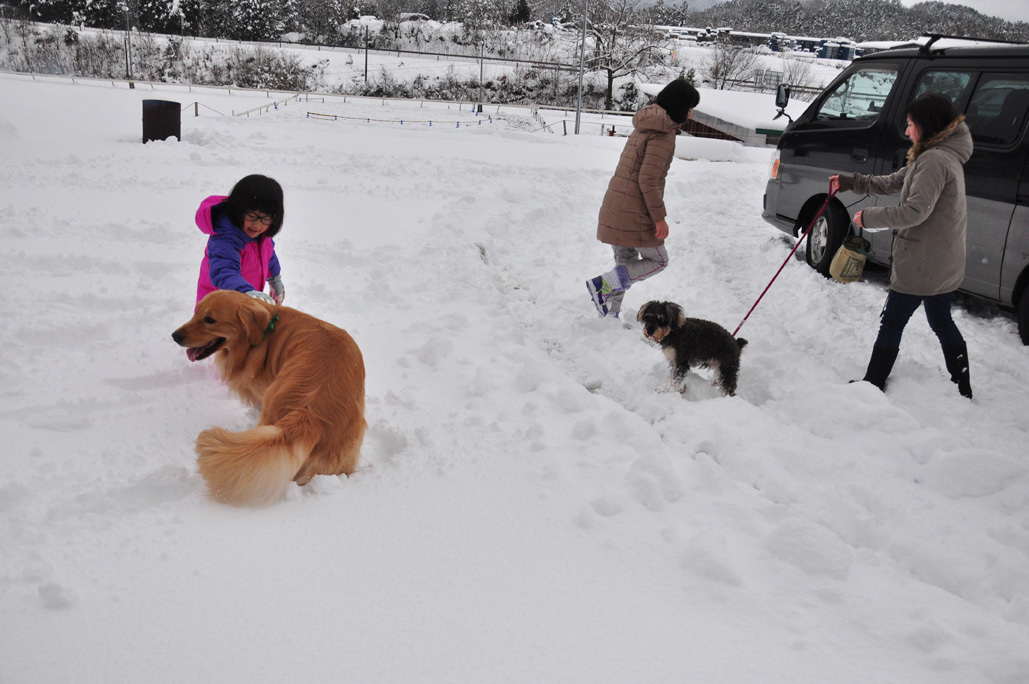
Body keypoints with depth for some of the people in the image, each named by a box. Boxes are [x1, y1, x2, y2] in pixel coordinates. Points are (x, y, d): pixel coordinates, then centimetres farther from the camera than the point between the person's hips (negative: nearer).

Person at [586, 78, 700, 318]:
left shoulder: (645, 126, 13)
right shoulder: (664, 135, -15)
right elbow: (647, 179, -21)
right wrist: (659, 217, -16)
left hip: (614, 206, 9)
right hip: (635, 213, -9)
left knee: (626, 262, 18)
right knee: (657, 260, 7)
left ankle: (609, 314, 17)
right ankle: (604, 284, -6)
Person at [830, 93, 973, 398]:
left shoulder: (934, 160, -21)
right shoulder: (945, 156, 13)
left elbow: (915, 211, -26)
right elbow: (894, 182, 20)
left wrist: (868, 217, -16)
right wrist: (850, 182, 17)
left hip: (921, 263, -10)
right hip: (944, 263, 10)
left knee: (892, 322, 1)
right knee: (942, 322, 18)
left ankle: (873, 384, 9)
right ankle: (963, 388, 25)